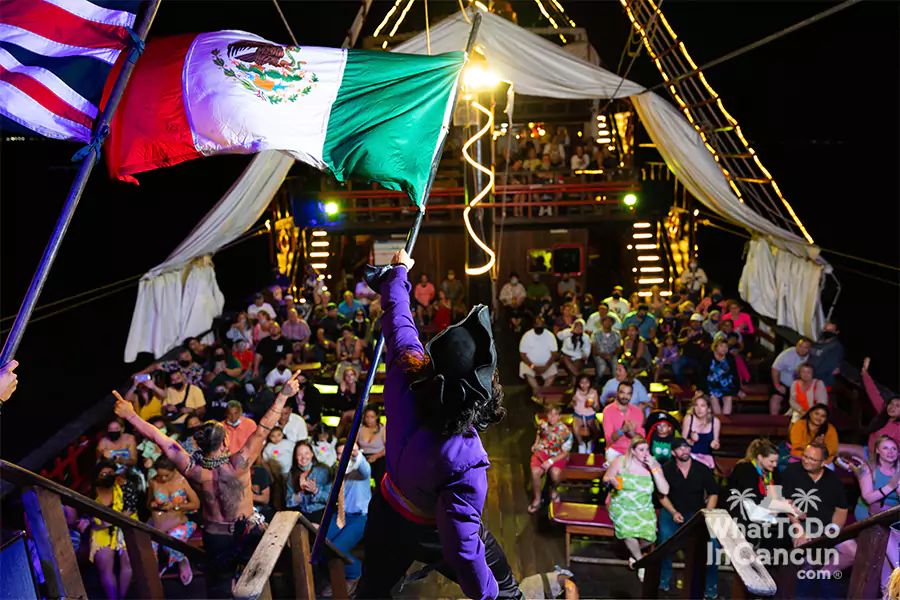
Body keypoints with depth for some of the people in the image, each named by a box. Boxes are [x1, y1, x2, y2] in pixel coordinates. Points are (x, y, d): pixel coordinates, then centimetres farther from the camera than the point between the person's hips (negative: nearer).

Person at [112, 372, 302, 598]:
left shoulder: (193, 471, -19)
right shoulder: (238, 465, -26)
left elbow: (158, 437, -13)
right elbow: (263, 429, -26)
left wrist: (131, 416, -7)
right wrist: (284, 395, -24)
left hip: (215, 536, 3)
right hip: (250, 533, -3)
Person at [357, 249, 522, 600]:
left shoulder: (405, 377, -30)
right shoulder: (465, 460, -43)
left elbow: (398, 320, -11)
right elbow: (462, 550, -37)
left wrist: (398, 271, 7)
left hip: (386, 515, 5)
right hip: (433, 533, -5)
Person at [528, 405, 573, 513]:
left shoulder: (565, 432, -20)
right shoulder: (542, 423, -5)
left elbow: (564, 453, -15)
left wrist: (550, 461, -26)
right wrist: (536, 443, 5)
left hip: (558, 455, -3)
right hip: (542, 451, 3)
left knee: (555, 473, -33)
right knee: (535, 471, -28)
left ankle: (553, 490, 5)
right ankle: (537, 499, -6)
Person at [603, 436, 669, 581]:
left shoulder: (654, 465, -4)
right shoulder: (620, 462, -6)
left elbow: (664, 491, -12)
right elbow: (606, 478, 5)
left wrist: (653, 469, -20)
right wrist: (612, 481, -19)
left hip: (644, 508, 2)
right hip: (621, 506, -1)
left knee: (649, 535, -23)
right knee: (627, 531, -29)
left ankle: (634, 552, 16)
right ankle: (640, 561, 4)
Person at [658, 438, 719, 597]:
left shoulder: (703, 469, -2)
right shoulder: (666, 469, -4)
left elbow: (713, 494, 6)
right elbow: (662, 495, 4)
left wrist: (707, 511, -9)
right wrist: (673, 512, -10)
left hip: (698, 513, 1)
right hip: (672, 511, -1)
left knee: (712, 540, -21)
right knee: (665, 538, -27)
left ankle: (710, 585, 0)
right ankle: (664, 579, -3)